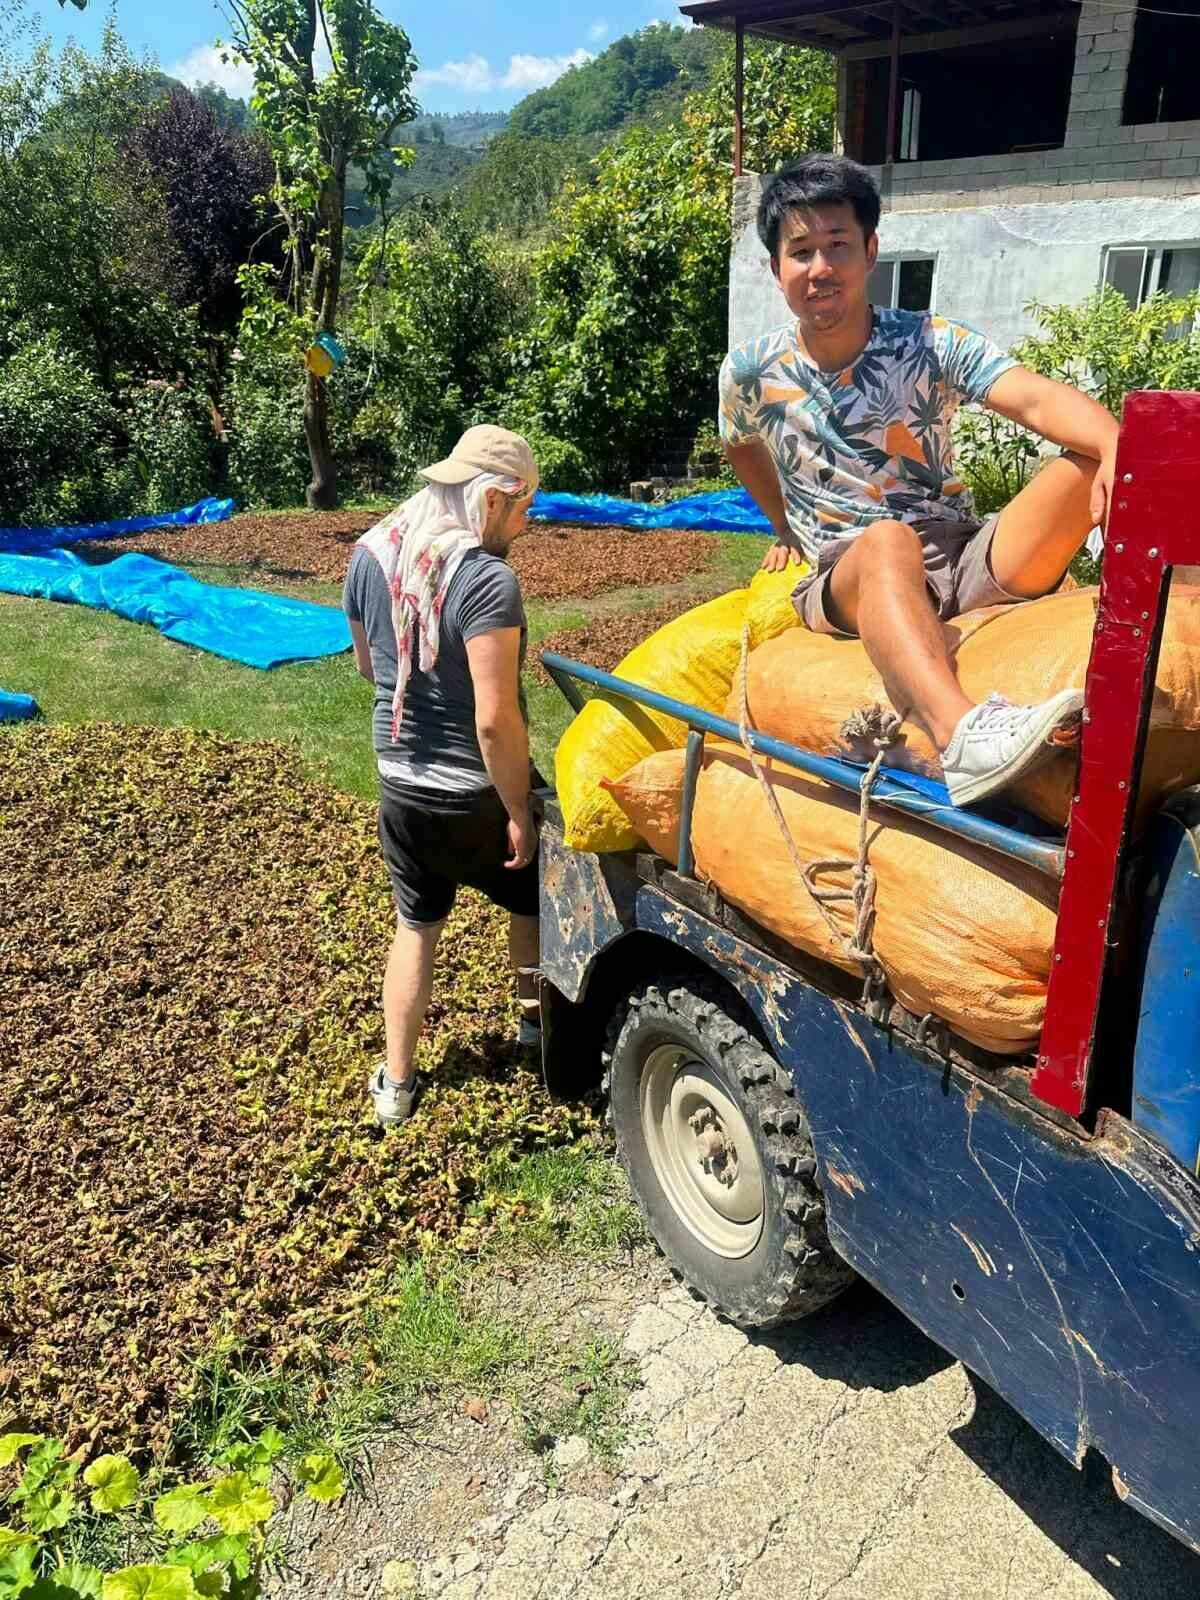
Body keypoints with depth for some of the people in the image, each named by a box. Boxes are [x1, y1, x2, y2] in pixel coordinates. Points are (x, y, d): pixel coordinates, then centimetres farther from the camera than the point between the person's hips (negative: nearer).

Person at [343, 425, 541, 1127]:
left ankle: (397, 1084, 28)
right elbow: (495, 720, -27)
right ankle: (540, 1024, 42)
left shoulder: (371, 554, -3)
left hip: (400, 787, 6)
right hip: (477, 796, -5)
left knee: (415, 926, 21)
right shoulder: (487, 580, -25)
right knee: (533, 902, 22)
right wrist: (520, 811, -17)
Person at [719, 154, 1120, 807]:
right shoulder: (751, 372, 3)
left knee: (1087, 465, -23)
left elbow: (1038, 398, -17)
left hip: (965, 559, 2)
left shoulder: (933, 342, 0)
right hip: (847, 580, -2)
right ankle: (963, 733, -66)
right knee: (886, 540, -41)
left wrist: (1117, 448, -38)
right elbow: (743, 447, 27)